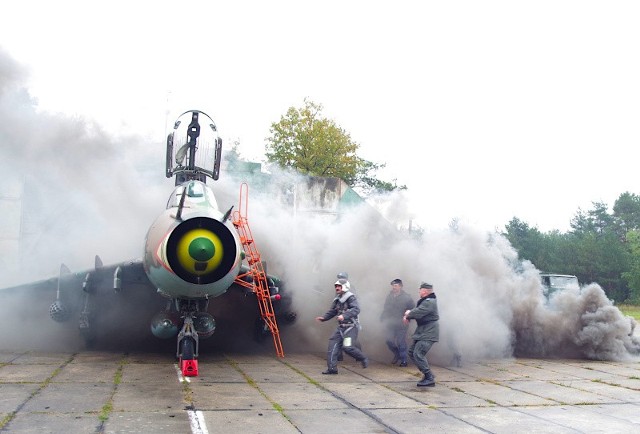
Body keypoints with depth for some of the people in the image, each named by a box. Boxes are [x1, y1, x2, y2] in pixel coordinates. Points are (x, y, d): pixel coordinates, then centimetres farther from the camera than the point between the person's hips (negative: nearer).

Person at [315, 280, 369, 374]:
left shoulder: (351, 297, -11)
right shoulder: (337, 300, 14)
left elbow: (356, 309, -24)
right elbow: (332, 311, 21)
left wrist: (344, 316, -34)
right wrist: (324, 318, 5)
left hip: (351, 327, -8)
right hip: (341, 327, 8)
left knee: (347, 347, -15)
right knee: (332, 345, -1)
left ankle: (364, 359, 10)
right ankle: (332, 368, 4)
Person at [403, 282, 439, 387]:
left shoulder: (430, 302, -19)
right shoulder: (423, 301, 17)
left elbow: (418, 313, -26)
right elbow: (416, 310, 17)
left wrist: (408, 314, -7)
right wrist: (408, 316, -4)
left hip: (428, 333, -11)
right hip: (422, 331, 11)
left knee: (418, 354, -17)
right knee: (412, 352, 13)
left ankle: (430, 379, -12)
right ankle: (428, 375, 19)